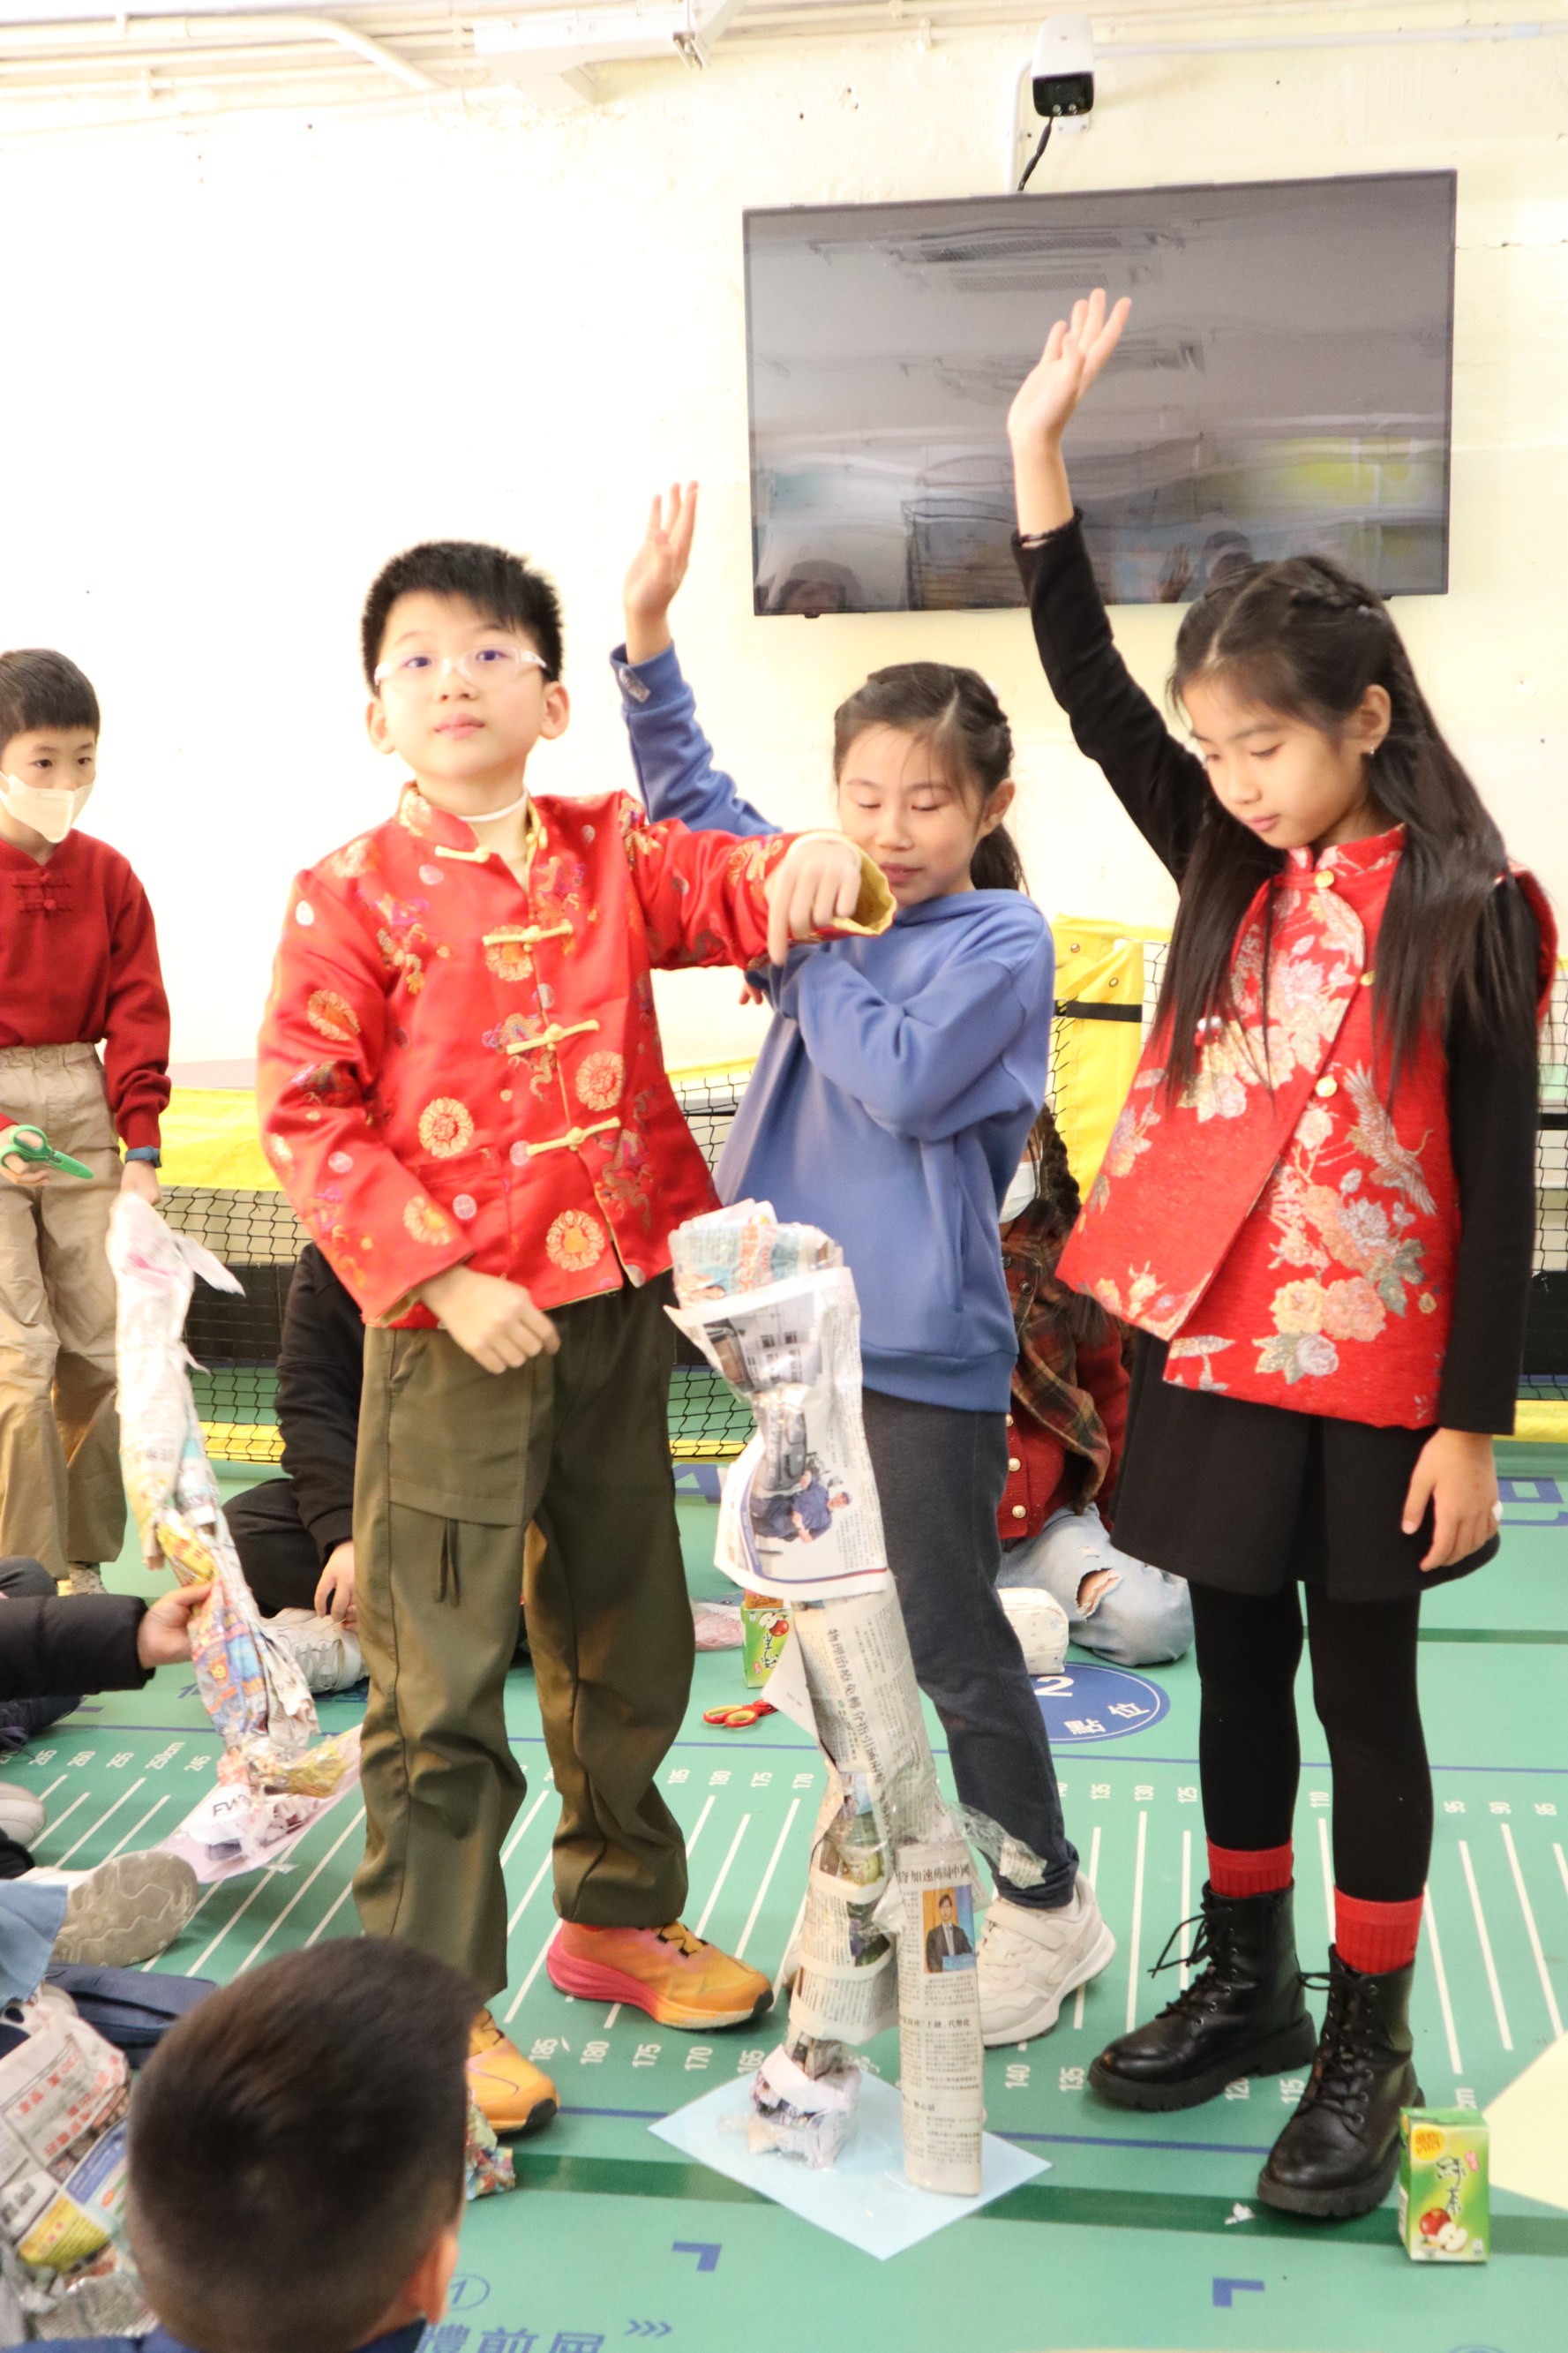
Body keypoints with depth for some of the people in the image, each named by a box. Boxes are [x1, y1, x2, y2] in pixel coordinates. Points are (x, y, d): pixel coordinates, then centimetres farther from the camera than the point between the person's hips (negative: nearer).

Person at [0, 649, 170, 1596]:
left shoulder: (108, 875, 8)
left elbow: (136, 1014, 6)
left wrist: (141, 1146, -3)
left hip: (82, 1109, 4)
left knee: (106, 1346, 4)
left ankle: (85, 1563, 18)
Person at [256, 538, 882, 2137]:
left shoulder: (610, 854, 6)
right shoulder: (350, 897, -6)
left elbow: (735, 893, -4)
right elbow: (306, 1118, -9)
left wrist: (812, 867, -28)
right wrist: (443, 1274, -17)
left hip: (615, 1303, 5)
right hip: (452, 1334, -5)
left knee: (625, 1643, 18)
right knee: (440, 1679, 2)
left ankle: (617, 1916, 39)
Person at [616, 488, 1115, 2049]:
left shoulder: (1003, 939, -10)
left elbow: (905, 1079, -23)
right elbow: (691, 806, 17)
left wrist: (805, 958, -13)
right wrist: (648, 640, 10)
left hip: (925, 1350, -7)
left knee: (948, 1643, 3)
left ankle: (1048, 1908, 23)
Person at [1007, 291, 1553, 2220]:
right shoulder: (1234, 879, 4)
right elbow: (1090, 697, -1)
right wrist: (1039, 451, -7)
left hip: (1377, 1385, -5)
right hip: (1213, 1356, 5)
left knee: (1364, 1696, 8)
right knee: (1236, 1676, 17)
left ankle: (1366, 2050, 23)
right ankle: (1245, 1983, 35)